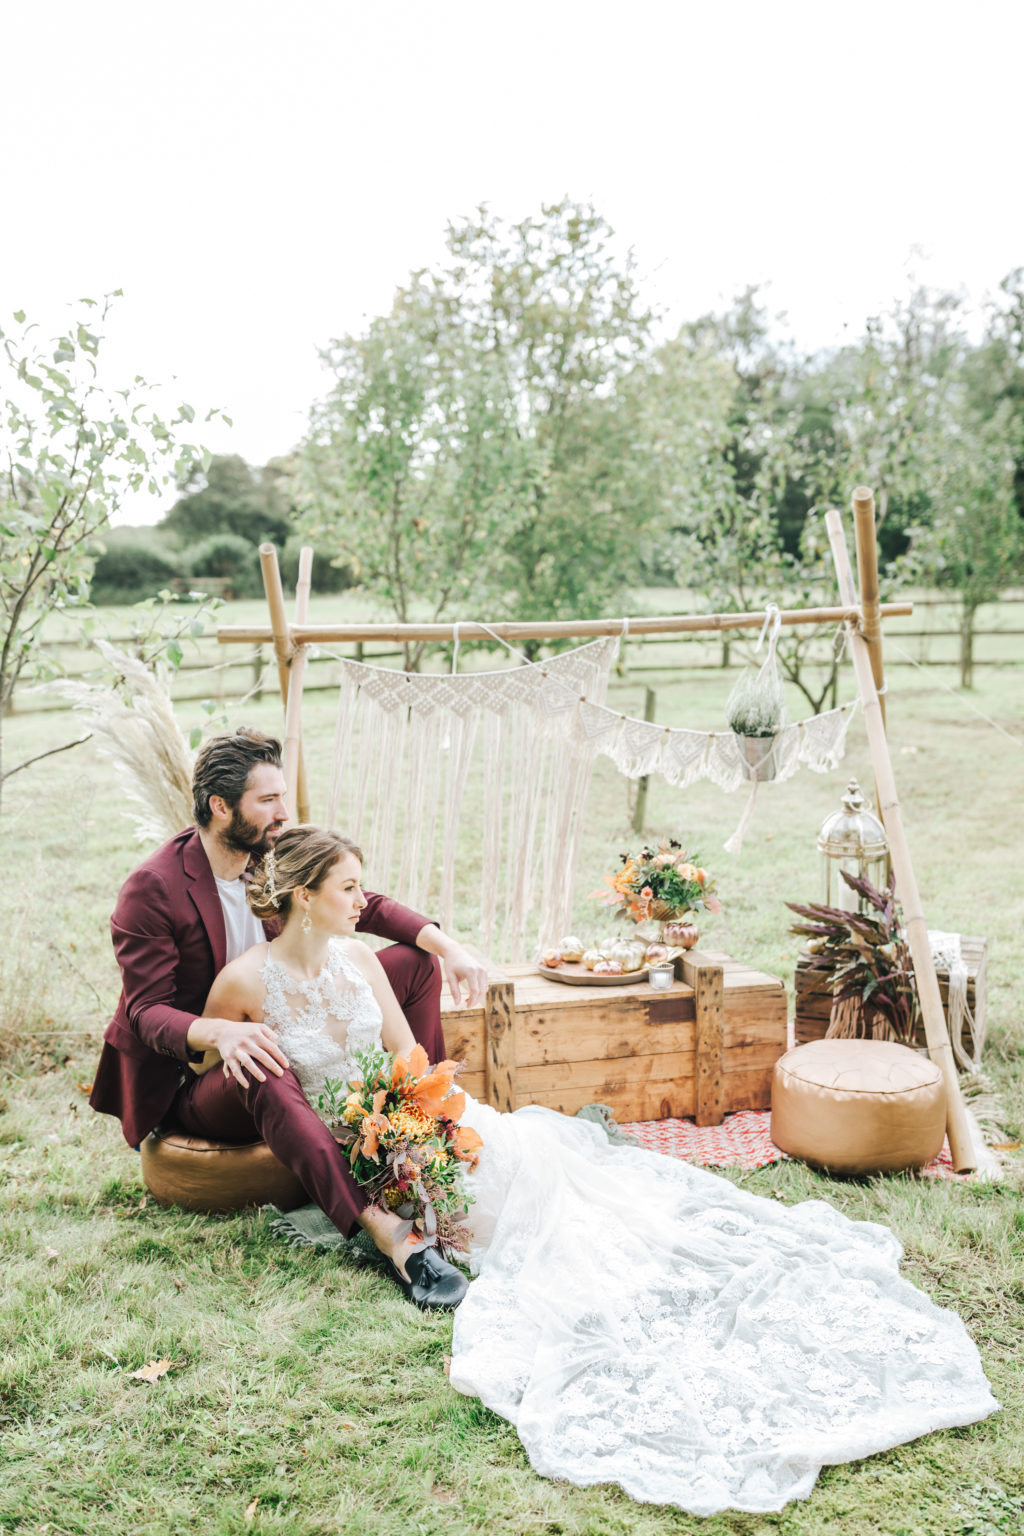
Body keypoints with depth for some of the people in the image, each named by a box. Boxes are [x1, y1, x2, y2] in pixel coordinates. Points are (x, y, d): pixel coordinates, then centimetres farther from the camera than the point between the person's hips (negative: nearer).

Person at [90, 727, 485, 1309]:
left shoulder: (273, 856, -2)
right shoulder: (152, 890, -20)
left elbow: (365, 906, 4)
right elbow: (147, 1012, -23)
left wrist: (448, 946, -12)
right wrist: (222, 1034, -45)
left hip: (279, 1031, 7)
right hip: (194, 1080, -7)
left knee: (415, 964, -2)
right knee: (262, 1074, -44)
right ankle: (389, 1235, -47)